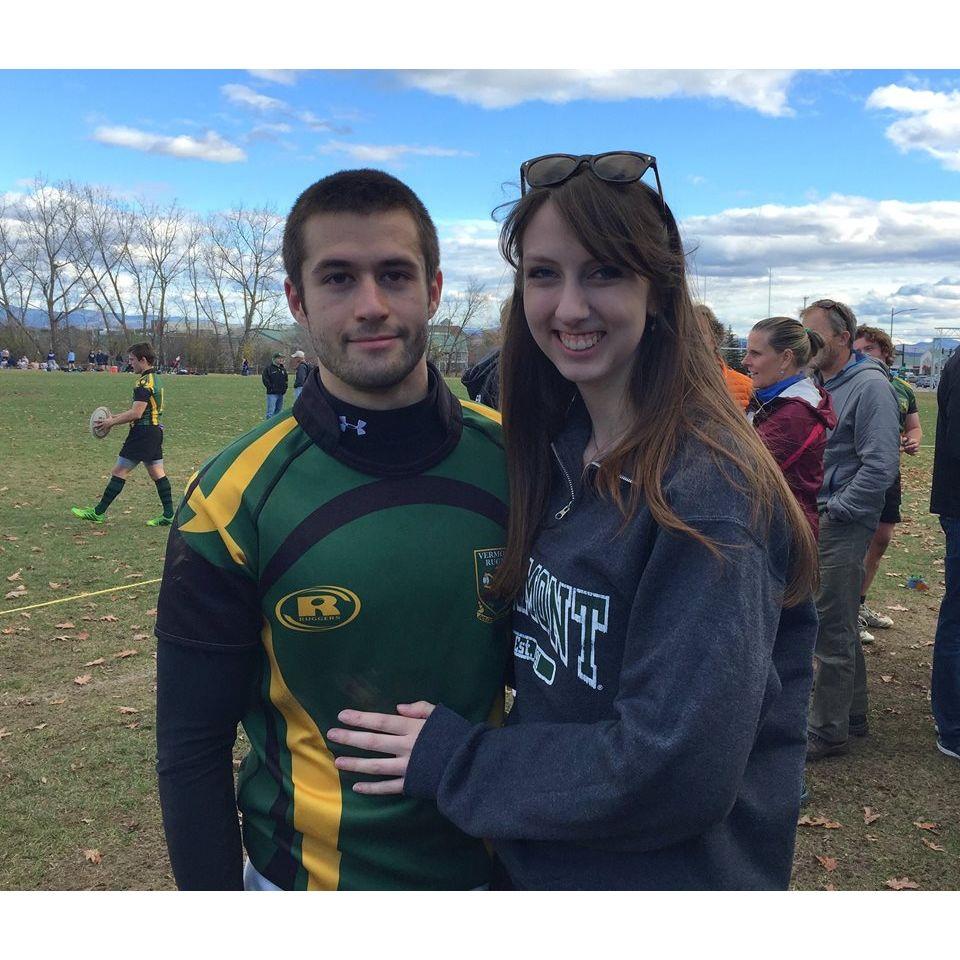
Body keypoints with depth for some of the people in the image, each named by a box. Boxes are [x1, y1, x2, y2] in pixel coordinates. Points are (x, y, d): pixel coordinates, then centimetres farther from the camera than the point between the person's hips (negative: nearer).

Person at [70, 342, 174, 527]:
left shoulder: (144, 382, -16)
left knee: (120, 471, -2)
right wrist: (115, 418, 18)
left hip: (142, 433, -10)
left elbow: (136, 413, -21)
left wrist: (112, 422, -10)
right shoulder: (154, 379, 15)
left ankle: (98, 513, 5)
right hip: (155, 430, 10)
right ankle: (168, 515, 7)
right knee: (157, 472, 9)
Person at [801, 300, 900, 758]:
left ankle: (828, 732, 10)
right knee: (840, 625, 18)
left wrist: (833, 510, -17)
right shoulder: (818, 383, 12)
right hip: (814, 521, 9)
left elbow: (880, 465, -21)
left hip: (842, 526, -9)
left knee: (832, 632, -1)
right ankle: (853, 714, 33)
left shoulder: (870, 386, -14)